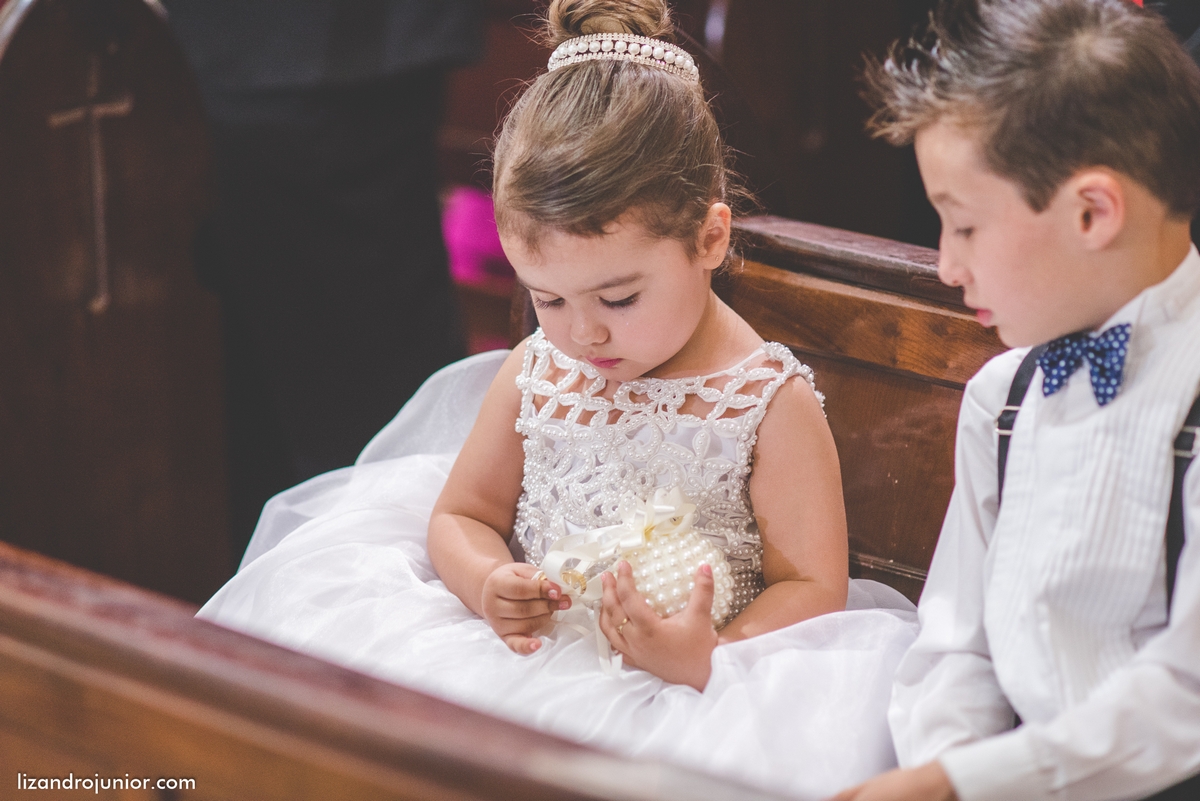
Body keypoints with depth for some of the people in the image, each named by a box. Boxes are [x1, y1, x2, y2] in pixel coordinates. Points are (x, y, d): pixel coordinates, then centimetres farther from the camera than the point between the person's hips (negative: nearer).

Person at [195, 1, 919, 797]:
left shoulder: (771, 402, -7)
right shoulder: (534, 375, 5)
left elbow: (812, 584, -7)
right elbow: (461, 514, 15)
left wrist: (709, 658, -27)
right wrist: (487, 583, -10)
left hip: (686, 682, -4)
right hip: (530, 657, 4)